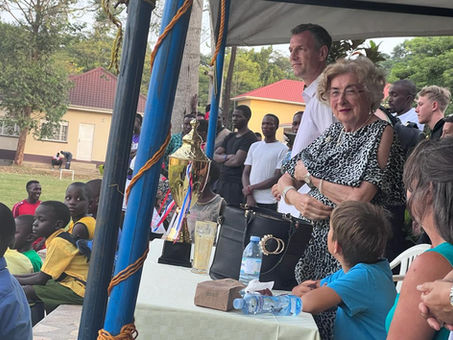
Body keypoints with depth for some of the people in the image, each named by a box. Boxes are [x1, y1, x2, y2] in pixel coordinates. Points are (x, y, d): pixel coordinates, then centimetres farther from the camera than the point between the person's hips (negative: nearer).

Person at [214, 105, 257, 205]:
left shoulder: (249, 138, -8)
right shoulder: (231, 136, 18)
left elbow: (237, 161, -16)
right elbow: (215, 155, 11)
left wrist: (222, 159, 2)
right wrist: (227, 157, -9)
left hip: (236, 184, -8)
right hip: (222, 181, 8)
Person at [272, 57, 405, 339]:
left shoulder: (382, 133, -10)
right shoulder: (331, 135, 10)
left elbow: (358, 198, -21)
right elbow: (283, 182, 13)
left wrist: (311, 175, -8)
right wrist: (297, 199, -11)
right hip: (318, 247, 7)